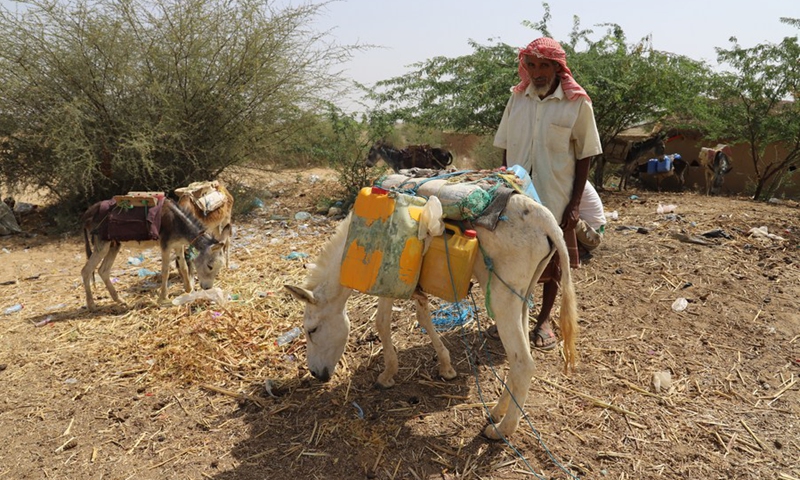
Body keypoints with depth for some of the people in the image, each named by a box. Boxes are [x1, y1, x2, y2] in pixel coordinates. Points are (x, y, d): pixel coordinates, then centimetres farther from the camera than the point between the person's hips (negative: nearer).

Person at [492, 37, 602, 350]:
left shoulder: (577, 103, -7)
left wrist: (575, 204, -8)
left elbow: (584, 157, -4)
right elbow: (505, 148, 8)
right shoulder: (517, 98, 2)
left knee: (552, 260, 11)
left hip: (555, 198, -2)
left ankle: (544, 319, 29)